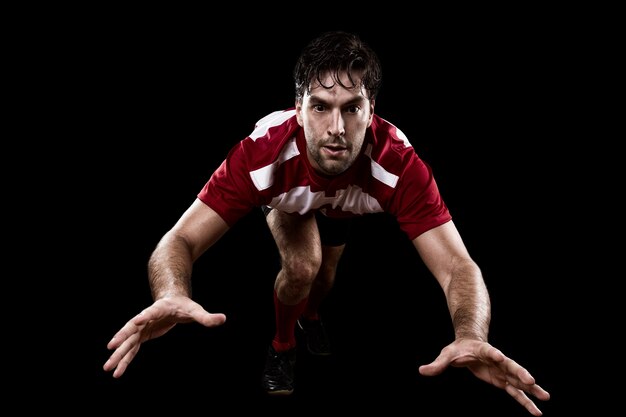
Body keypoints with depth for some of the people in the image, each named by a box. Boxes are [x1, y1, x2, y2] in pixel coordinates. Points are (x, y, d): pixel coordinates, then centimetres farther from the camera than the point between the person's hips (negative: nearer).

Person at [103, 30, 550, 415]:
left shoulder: (398, 163, -47)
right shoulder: (264, 153, -49)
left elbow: (458, 266, -49)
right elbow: (180, 241, -48)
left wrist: (471, 337, -72)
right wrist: (174, 296, -73)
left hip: (343, 207, 2)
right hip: (289, 203, -2)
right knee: (302, 266, -25)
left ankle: (310, 315, 54)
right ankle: (282, 346, 9)